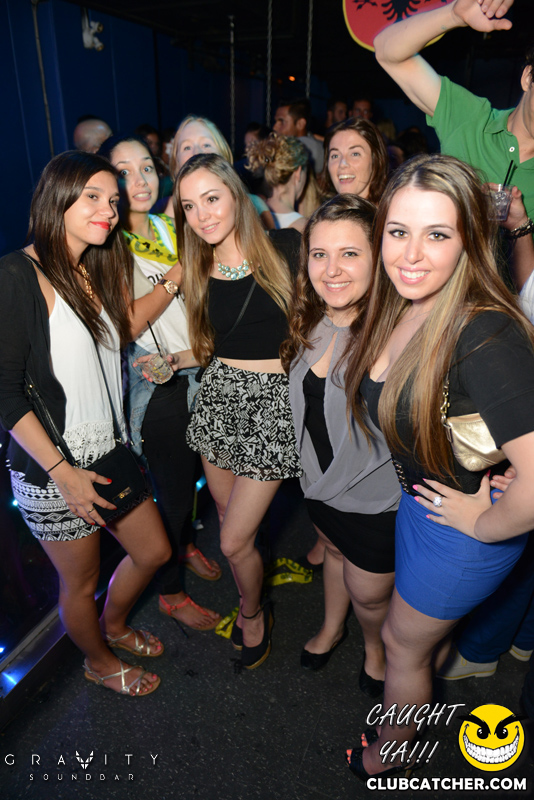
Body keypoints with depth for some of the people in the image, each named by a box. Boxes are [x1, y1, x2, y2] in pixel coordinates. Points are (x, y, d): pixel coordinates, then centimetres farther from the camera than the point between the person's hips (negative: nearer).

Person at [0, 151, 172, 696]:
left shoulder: (97, 270, 8)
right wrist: (62, 472, -19)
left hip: (109, 452, 7)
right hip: (52, 470, -7)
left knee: (154, 551, 19)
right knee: (81, 582, 15)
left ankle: (113, 626, 49)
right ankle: (99, 662, 46)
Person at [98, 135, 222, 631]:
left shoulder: (171, 228, 8)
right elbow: (126, 325, -24)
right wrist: (177, 275, -21)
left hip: (199, 372, 7)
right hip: (158, 387, -7)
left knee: (191, 472, 22)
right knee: (172, 488, 6)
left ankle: (185, 545, 51)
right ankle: (170, 593, 30)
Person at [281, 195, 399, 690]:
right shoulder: (311, 322, -8)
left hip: (378, 497, -5)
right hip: (321, 481, 6)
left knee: (368, 592, 16)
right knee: (335, 551, 30)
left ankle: (376, 646, 52)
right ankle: (332, 627, 60)